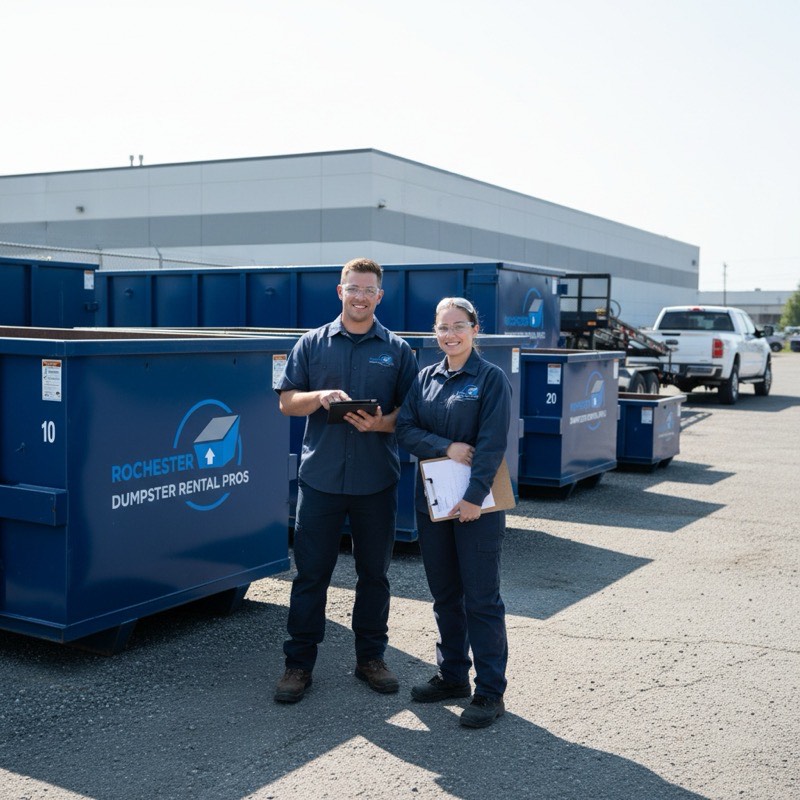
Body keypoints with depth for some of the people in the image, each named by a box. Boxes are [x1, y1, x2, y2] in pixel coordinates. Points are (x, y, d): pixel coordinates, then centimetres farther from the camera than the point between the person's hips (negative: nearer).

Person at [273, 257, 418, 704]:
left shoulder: (397, 350, 6)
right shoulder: (312, 344, 6)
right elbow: (287, 402, 4)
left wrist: (381, 423, -16)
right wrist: (320, 397, -15)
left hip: (377, 481, 1)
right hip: (321, 478, 0)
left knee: (374, 571, 11)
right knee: (311, 571, 3)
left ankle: (371, 657, 26)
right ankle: (300, 663, 14)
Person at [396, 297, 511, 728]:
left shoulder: (491, 378, -6)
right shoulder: (426, 378, 9)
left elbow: (491, 445, -12)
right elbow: (405, 429, 1)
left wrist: (474, 497, -18)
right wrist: (447, 446, -14)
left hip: (477, 505, -5)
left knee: (481, 599, 0)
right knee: (445, 595, 14)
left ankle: (489, 691, 8)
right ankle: (453, 676, 28)